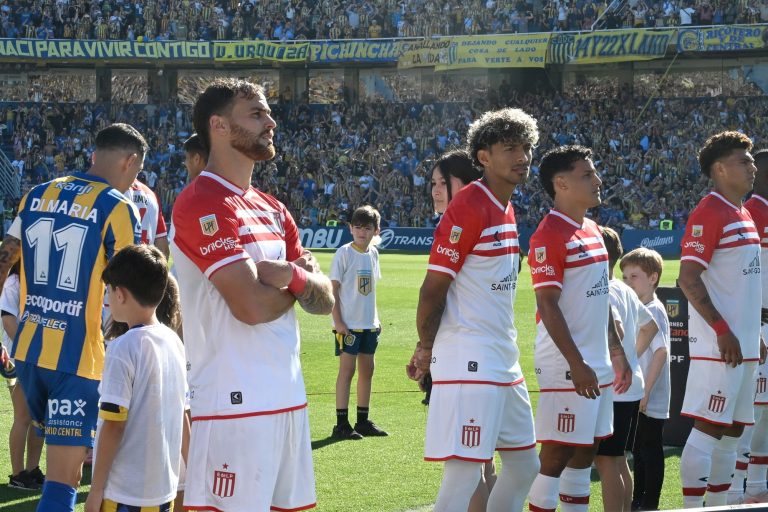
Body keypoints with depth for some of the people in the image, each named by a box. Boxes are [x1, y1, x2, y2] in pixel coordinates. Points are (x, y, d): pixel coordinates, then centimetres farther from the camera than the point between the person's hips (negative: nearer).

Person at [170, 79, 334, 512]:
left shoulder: (273, 211, 17)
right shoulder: (202, 204, -12)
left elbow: (325, 301, 12)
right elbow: (252, 305, -20)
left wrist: (291, 275, -10)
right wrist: (300, 282, 0)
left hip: (288, 396, 9)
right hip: (236, 402, -9)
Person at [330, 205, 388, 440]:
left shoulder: (373, 253, 9)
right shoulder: (344, 253, -10)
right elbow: (333, 290, -11)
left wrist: (376, 318, 14)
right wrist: (338, 322, -16)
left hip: (369, 324, 7)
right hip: (348, 324, -7)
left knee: (367, 369, 11)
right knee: (347, 369, -6)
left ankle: (363, 421, 20)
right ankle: (341, 424, -3)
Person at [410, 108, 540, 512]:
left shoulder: (506, 210, 14)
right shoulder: (468, 208, -14)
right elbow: (433, 289, -13)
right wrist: (426, 349, -2)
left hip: (504, 360, 10)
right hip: (469, 363, -10)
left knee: (524, 465, 15)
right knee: (463, 476, -11)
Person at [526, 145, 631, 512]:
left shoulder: (593, 231, 13)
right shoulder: (549, 235, -14)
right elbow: (548, 305, -18)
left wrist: (616, 352, 17)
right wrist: (577, 363, -21)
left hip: (598, 363, 9)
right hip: (567, 367, -9)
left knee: (587, 449, 12)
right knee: (557, 453, -5)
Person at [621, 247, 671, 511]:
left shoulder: (654, 311, -15)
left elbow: (661, 351, -24)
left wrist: (645, 391, -25)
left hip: (651, 401, -9)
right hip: (636, 399, 9)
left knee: (651, 452, -2)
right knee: (639, 452, 18)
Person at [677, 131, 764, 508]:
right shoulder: (710, 213, -12)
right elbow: (688, 279, -19)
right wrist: (722, 329, -22)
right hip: (719, 346, -9)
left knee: (731, 431, 12)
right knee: (708, 429, -9)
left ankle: (717, 506, 17)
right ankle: (692, 506, -7)